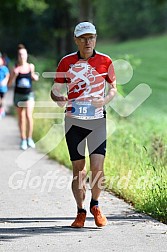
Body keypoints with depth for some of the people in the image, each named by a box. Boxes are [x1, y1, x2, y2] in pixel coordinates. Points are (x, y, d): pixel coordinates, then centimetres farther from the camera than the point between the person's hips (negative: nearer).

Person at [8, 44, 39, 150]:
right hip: (18, 95, 0)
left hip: (29, 94, 0)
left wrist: (35, 77, -4)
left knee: (29, 115, -16)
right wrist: (14, 75, -20)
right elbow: (9, 84, -5)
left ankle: (29, 138, -3)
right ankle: (23, 140, 18)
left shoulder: (31, 66, -1)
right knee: (21, 118, 9)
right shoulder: (15, 68, -6)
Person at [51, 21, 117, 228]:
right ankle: (80, 211, 14)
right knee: (78, 168, 2)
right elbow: (55, 90, 8)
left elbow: (113, 88, 13)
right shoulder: (67, 62, 1)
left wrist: (105, 100, -9)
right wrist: (59, 99, -15)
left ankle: (95, 206, 13)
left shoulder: (105, 61, 1)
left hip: (97, 119, 0)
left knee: (97, 166, -10)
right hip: (73, 119, 0)